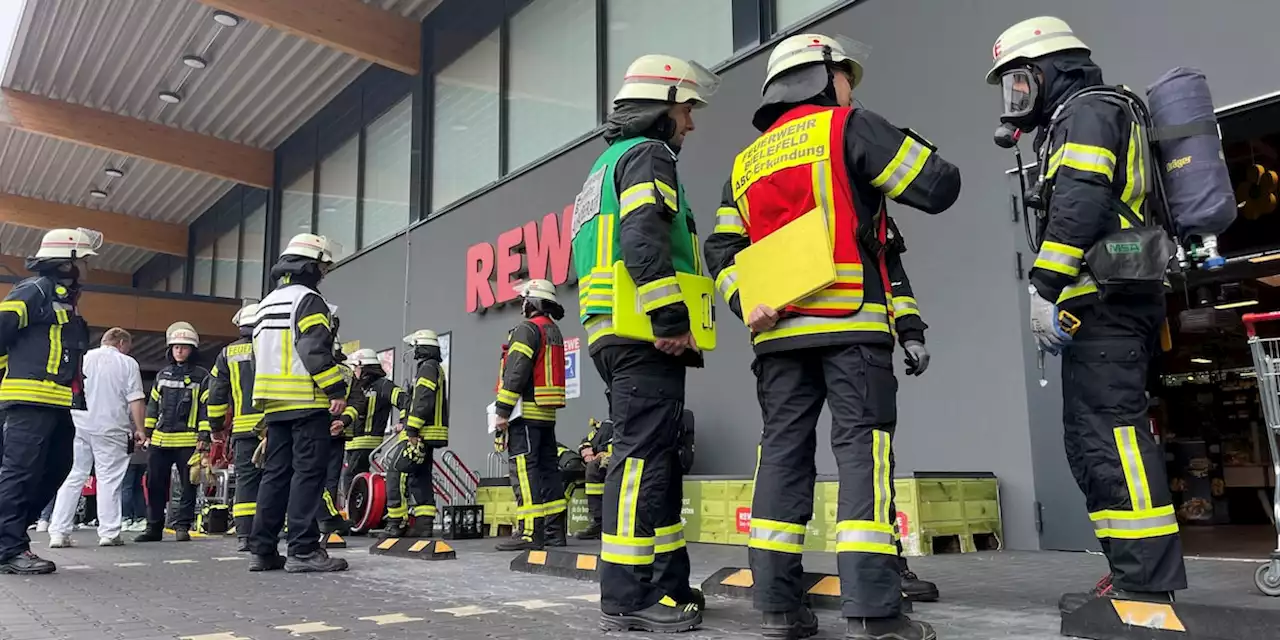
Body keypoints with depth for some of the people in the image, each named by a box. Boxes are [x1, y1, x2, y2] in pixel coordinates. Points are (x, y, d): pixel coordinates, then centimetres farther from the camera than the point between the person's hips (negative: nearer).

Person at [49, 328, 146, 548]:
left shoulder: (82, 358, 11)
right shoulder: (128, 363, 1)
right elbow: (136, 401, -4)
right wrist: (139, 429, 0)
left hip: (78, 425, 3)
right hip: (110, 429, -3)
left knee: (72, 478, 6)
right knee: (108, 480, 1)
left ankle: (58, 532, 4)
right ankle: (108, 533, 1)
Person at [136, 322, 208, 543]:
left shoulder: (201, 375, 1)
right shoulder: (162, 375, 16)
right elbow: (153, 405, 20)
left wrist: (204, 436, -10)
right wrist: (147, 432, 14)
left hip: (188, 440, -5)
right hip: (160, 439, 5)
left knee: (188, 485, -1)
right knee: (155, 484, 7)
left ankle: (182, 526, 7)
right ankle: (154, 527, 16)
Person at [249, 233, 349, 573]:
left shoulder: (267, 304, 22)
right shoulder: (308, 300, -7)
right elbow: (316, 351, -20)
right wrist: (337, 389, -19)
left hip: (273, 404, 9)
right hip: (307, 404, -9)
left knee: (275, 474, 11)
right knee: (308, 474, -7)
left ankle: (262, 550, 13)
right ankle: (303, 551, -8)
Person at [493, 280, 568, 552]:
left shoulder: (527, 329, -8)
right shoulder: (554, 331, 20)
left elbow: (516, 372, -17)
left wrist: (502, 410, -16)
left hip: (526, 410, -9)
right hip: (547, 412, 9)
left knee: (524, 469, -10)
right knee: (547, 468, 8)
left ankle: (531, 532, -14)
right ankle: (555, 530, 10)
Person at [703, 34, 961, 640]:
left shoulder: (745, 163, 22)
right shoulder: (848, 128, 4)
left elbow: (723, 249, 13)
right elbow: (938, 186, 0)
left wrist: (747, 303, 0)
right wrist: (908, 144, 19)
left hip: (778, 328, 6)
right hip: (850, 320, -5)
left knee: (783, 452, 5)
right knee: (862, 450, -6)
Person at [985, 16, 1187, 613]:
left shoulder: (1087, 111, -2)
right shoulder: (1073, 124, 29)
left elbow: (1079, 207, -18)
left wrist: (1044, 287, -21)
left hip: (1104, 301, -11)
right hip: (1115, 302, 11)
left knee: (1110, 437, -13)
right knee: (1092, 440, 10)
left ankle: (1145, 587, -12)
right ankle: (1139, 575, 14)